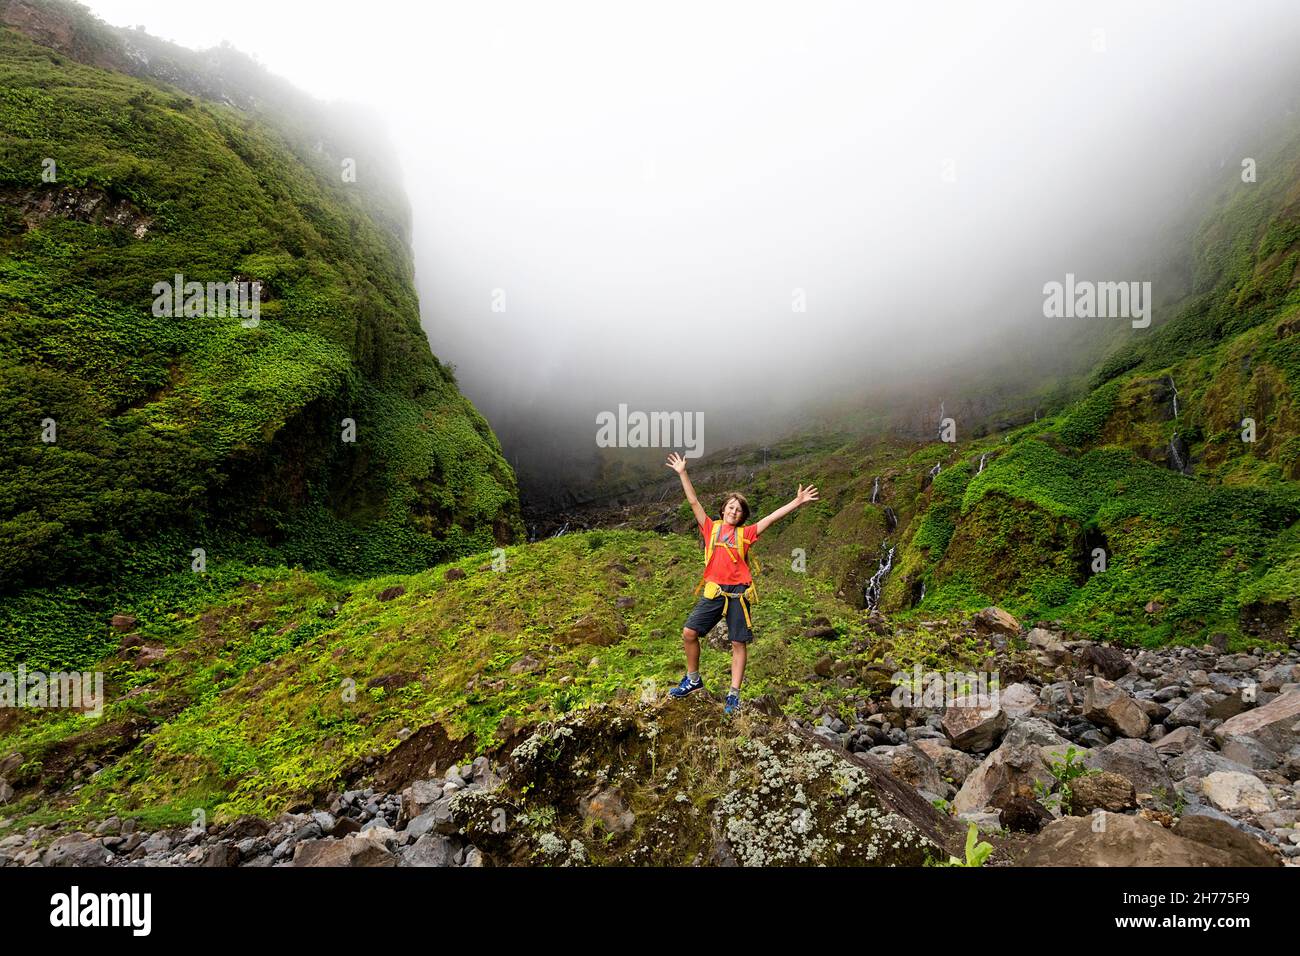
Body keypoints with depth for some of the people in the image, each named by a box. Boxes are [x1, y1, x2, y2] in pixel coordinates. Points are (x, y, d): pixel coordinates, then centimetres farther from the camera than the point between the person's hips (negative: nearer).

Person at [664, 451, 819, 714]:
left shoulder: (745, 533, 10)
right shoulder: (711, 527, 12)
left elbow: (773, 517, 6)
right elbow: (694, 502, 9)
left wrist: (797, 502, 0)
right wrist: (682, 473, 4)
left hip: (738, 592, 0)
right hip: (714, 591, 1)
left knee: (739, 643, 1)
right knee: (689, 633, -6)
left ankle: (734, 694, 11)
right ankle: (693, 679, 17)